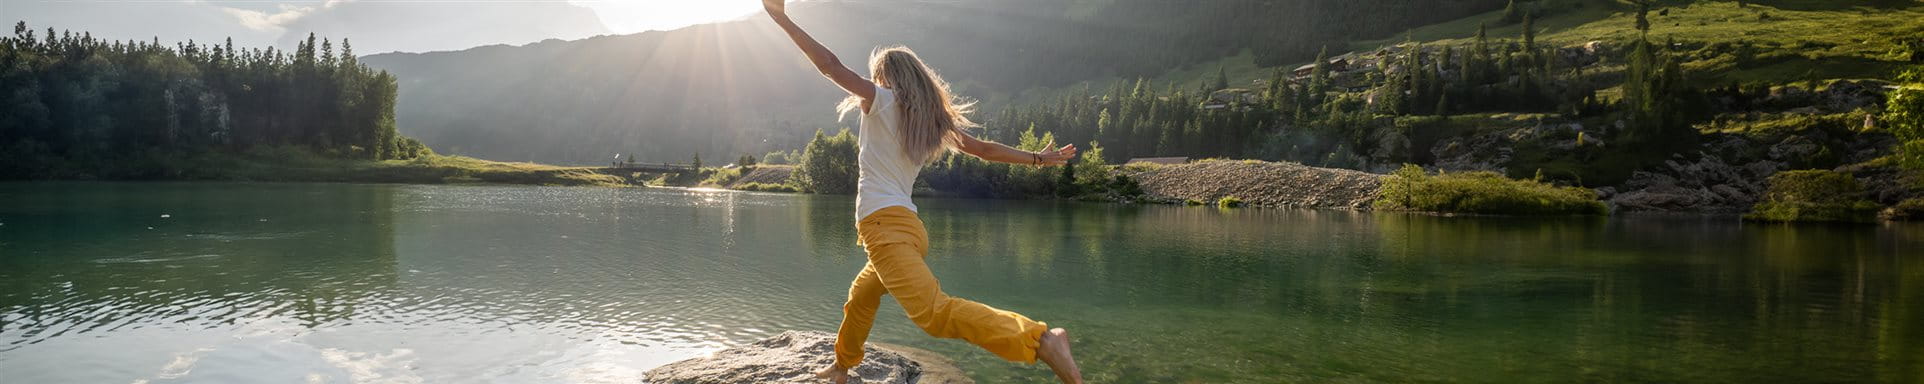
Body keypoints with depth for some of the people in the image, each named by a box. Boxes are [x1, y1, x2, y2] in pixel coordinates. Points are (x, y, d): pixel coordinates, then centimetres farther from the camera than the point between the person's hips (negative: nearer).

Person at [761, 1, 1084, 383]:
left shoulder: (882, 100, 0)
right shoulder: (933, 121, 18)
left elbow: (830, 64, -6)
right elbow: (985, 149, 22)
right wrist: (1039, 158, 35)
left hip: (884, 224, -9)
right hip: (907, 225, 9)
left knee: (933, 311, -26)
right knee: (859, 299, 31)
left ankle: (1041, 338, -41)